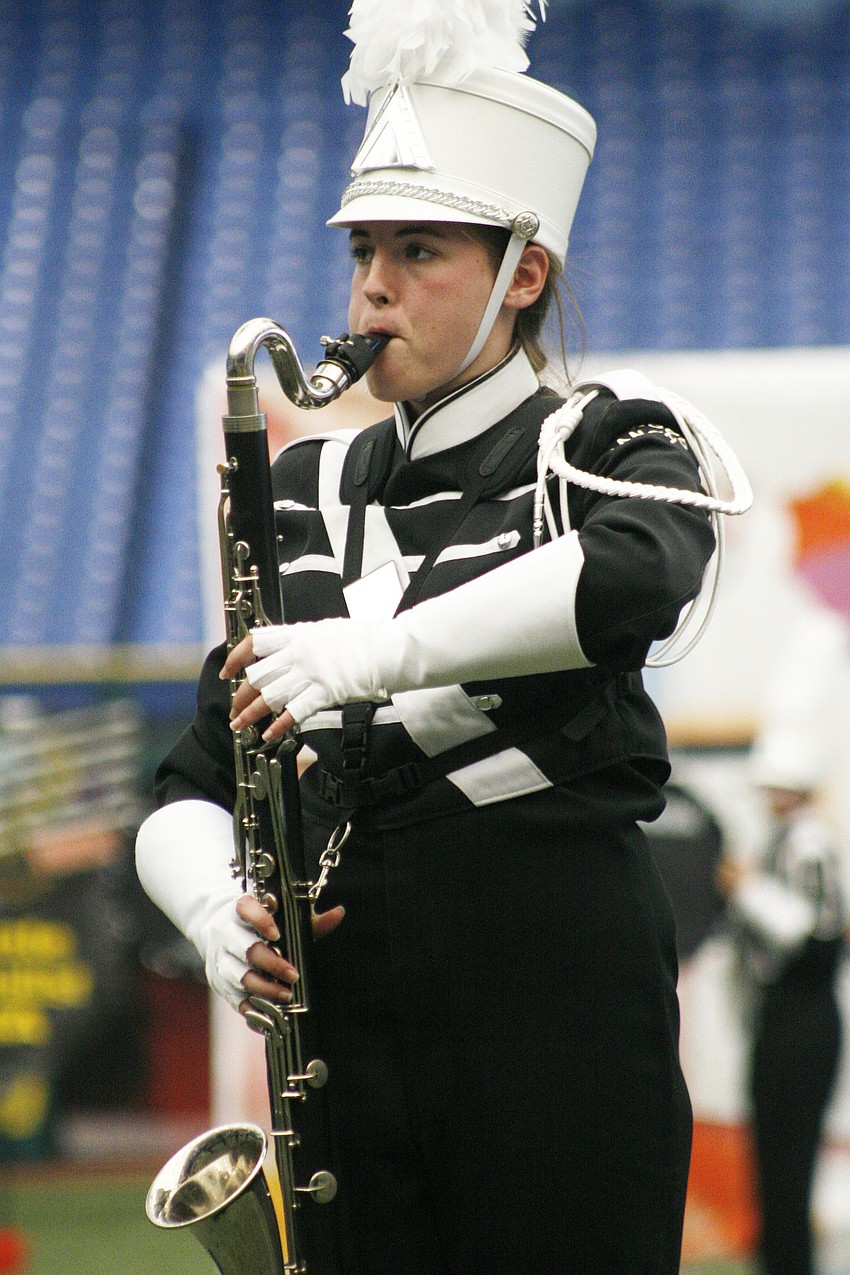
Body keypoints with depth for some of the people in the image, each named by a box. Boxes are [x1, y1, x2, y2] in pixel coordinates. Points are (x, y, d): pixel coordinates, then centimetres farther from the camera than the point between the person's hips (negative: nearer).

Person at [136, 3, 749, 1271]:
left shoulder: (603, 442, 2)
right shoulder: (312, 493, 16)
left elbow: (636, 576, -24)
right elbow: (193, 785, 14)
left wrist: (375, 650, -34)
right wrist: (217, 911, -9)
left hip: (561, 990, -4)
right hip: (354, 1014, 4)